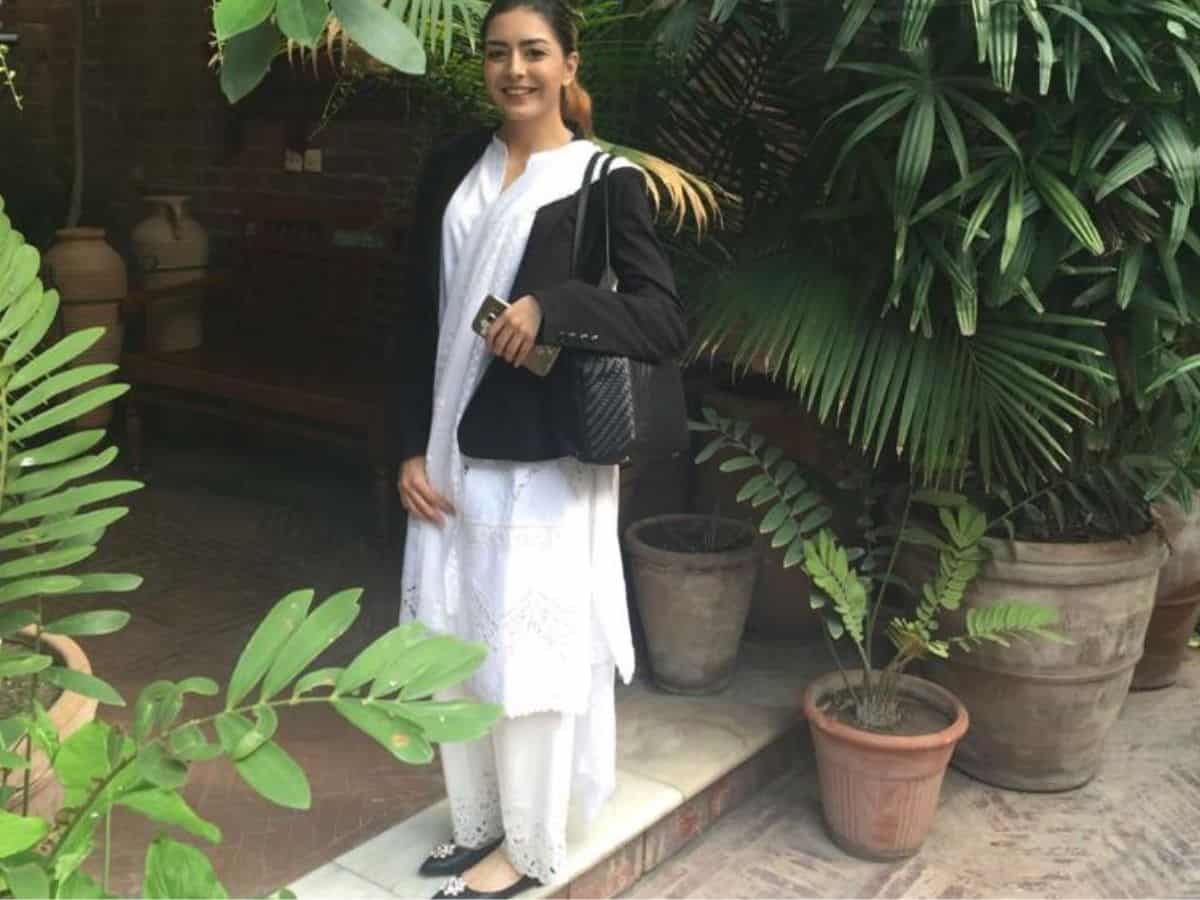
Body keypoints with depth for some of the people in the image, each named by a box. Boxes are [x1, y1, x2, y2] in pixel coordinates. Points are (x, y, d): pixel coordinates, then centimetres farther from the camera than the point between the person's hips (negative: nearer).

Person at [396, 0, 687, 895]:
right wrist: (414, 448, 4)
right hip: (455, 451, 6)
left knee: (526, 649, 3)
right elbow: (423, 319, 9)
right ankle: (477, 824, 33)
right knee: (451, 643, 13)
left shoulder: (607, 180, -6)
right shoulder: (452, 168, 8)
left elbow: (669, 324, -12)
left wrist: (550, 306, -24)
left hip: (545, 459, -5)